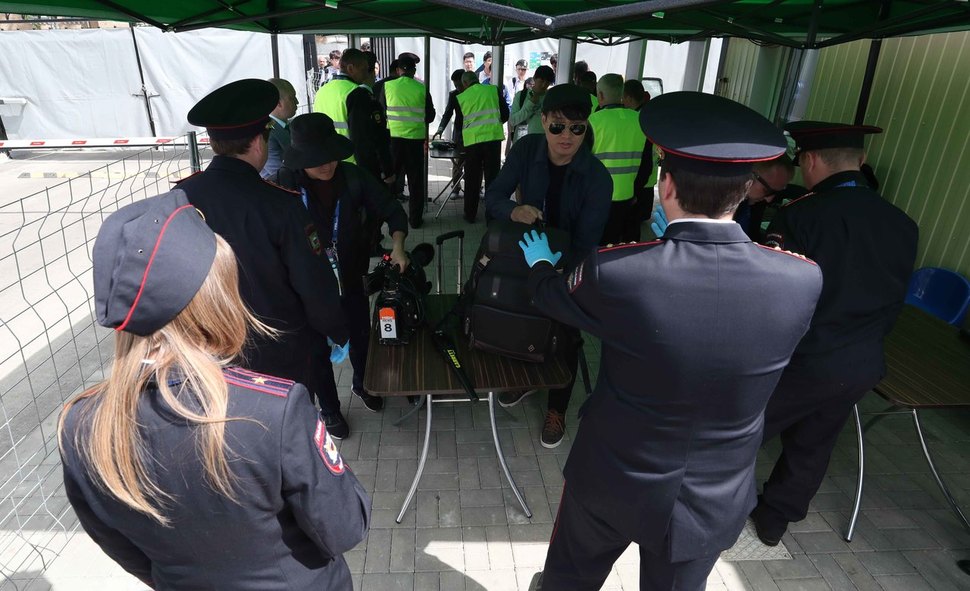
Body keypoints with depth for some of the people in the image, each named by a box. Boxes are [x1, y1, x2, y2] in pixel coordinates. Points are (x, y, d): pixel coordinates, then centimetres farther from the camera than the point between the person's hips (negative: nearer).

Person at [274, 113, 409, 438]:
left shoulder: (353, 177, -10)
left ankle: (361, 383, 52)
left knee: (362, 338, 21)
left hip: (350, 280, 3)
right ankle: (329, 409, 38)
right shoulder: (285, 184, -16)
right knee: (317, 351, 13)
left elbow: (392, 210, -3)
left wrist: (397, 246, -19)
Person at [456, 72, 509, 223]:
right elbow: (505, 114, 8)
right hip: (493, 137, 0)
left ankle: (470, 215, 17)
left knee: (472, 179, 10)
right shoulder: (494, 90, 6)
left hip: (472, 140, 0)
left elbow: (459, 122, 13)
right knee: (492, 176, 8)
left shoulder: (460, 97, 6)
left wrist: (461, 137, 31)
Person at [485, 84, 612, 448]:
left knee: (565, 337, 10)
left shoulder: (597, 178, -26)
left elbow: (586, 245, -26)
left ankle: (556, 408, 34)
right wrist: (513, 210, -38)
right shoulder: (526, 150, -16)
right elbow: (493, 195, -15)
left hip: (571, 266, -3)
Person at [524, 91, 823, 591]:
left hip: (611, 482, -2)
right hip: (716, 499, 3)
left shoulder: (614, 272, -30)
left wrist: (540, 261, 18)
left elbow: (550, 293, -6)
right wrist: (680, 241, 16)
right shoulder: (802, 281, -22)